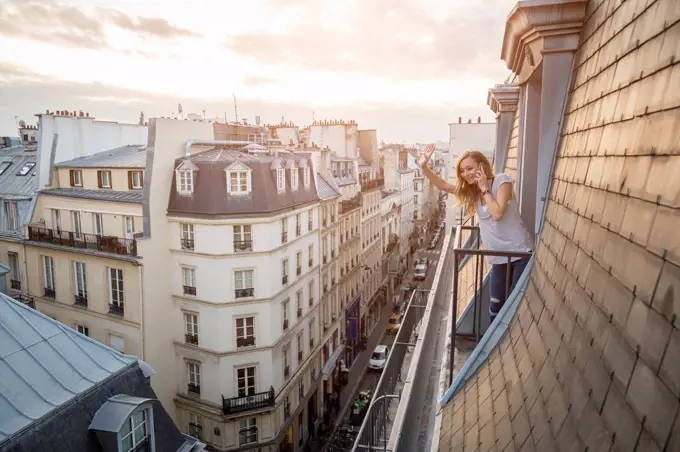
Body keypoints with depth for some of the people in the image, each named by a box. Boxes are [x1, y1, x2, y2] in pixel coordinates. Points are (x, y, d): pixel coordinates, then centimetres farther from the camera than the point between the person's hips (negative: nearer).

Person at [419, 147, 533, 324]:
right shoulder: (471, 190, 8)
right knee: (495, 307, 11)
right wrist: (424, 166, -8)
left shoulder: (502, 181, -11)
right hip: (499, 258, 6)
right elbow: (443, 185, 3)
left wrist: (485, 189, -16)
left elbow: (497, 214, -22)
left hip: (520, 253, -6)